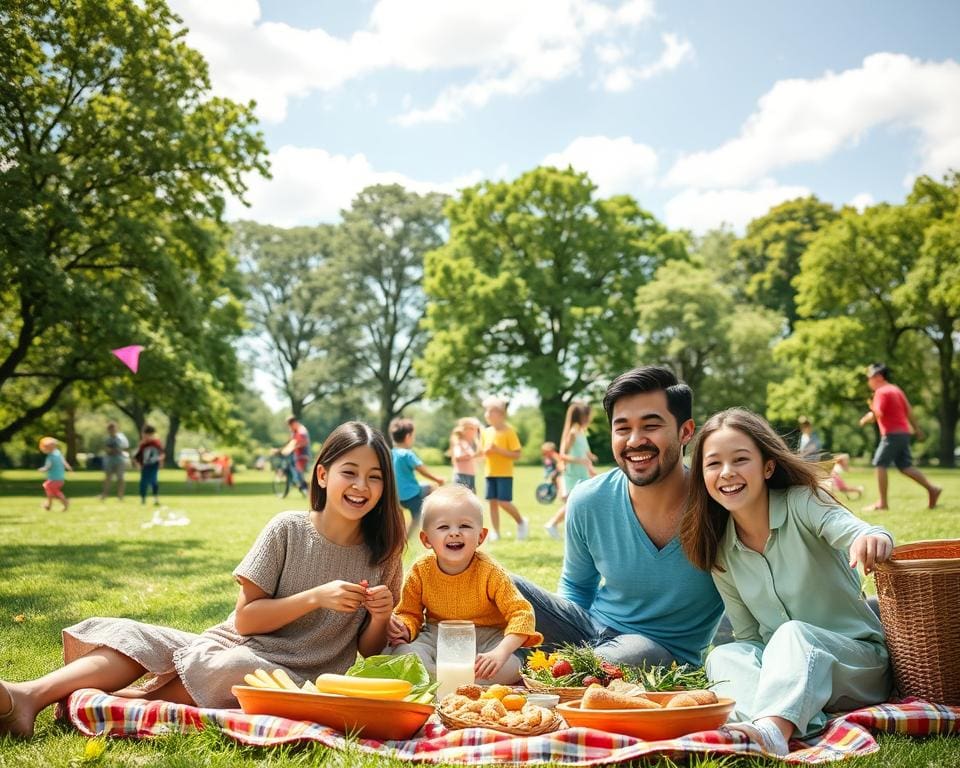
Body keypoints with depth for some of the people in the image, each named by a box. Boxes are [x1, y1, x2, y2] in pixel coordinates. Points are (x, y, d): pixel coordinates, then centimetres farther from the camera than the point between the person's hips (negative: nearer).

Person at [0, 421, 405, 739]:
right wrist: (316, 597, -18)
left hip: (294, 679, -2)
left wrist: (381, 616, -18)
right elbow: (245, 619, -5)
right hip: (236, 643, 2)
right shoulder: (288, 530, -3)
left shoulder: (382, 556, -1)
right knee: (133, 637, -19)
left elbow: (368, 650, 5)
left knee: (233, 668, -35)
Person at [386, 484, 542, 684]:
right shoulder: (420, 572, -8)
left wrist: (500, 652, -35)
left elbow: (521, 613, -20)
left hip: (485, 639, -1)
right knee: (402, 652, -27)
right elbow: (409, 613, 5)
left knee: (510, 668, -32)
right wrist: (403, 628, -21)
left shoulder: (490, 572, -16)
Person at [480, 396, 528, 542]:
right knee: (493, 502, 4)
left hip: (505, 473, -5)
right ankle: (495, 532, 10)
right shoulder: (486, 432, 8)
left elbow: (516, 454, -13)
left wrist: (498, 449, -22)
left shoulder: (509, 432, -10)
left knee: (504, 502, -10)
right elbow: (483, 450, 19)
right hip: (490, 473, 6)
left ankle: (521, 522, 14)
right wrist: (485, 452, -6)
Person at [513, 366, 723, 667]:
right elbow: (575, 587, 9)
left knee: (635, 654, -37)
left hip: (669, 653, -3)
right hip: (591, 630, 3)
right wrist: (564, 633, -9)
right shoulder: (587, 501, -8)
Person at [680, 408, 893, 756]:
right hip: (779, 662, 5)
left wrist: (875, 538, -56)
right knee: (723, 656, -22)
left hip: (858, 660, -4)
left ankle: (773, 727, -58)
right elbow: (748, 635, 7)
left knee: (792, 634, -33)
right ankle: (796, 723, -46)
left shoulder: (803, 503, -10)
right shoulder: (720, 552, 3)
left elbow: (853, 530, -31)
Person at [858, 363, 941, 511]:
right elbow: (909, 411, 19)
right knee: (905, 466, 11)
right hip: (904, 432, 9)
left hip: (892, 434, -9)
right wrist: (916, 428, 22)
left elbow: (878, 414, -20)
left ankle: (882, 502, -5)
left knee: (880, 464, -5)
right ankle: (931, 488, 2)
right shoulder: (896, 389, 17)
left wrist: (866, 419, -1)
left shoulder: (881, 392, -10)